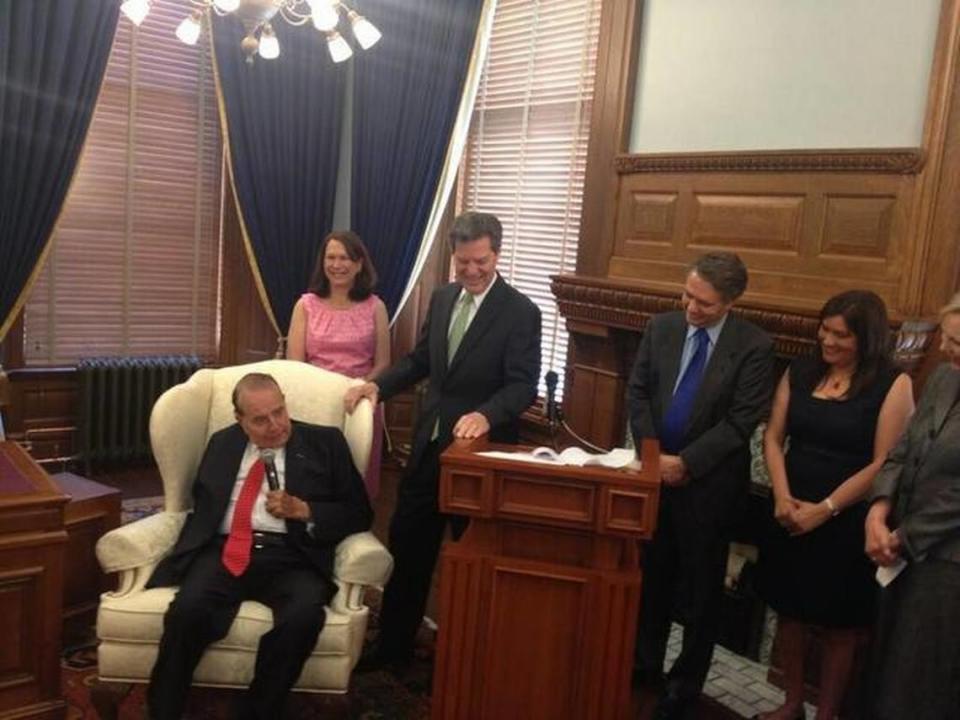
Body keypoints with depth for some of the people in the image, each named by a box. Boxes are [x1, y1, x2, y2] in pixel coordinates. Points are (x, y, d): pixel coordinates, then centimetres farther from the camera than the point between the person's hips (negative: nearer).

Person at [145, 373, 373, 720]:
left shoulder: (324, 443, 10)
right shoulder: (222, 443, 21)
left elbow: (358, 514, 6)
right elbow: (202, 504, 19)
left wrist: (302, 509, -8)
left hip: (291, 557, -2)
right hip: (225, 551, 2)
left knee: (303, 617, -34)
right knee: (188, 610, -30)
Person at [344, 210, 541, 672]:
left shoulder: (520, 312, -12)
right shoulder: (442, 298, 7)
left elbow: (523, 385, -19)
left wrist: (486, 414, -37)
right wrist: (378, 384, 0)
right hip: (428, 444, 6)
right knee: (406, 545, 14)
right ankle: (393, 645, 32)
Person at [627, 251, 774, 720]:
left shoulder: (754, 347, -12)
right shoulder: (661, 328, 1)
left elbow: (740, 422, -15)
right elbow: (637, 393, 3)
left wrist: (685, 462, -16)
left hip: (709, 483, -4)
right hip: (656, 471, 4)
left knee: (700, 591, 9)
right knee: (651, 577, 17)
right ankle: (645, 665, 36)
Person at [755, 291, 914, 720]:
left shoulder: (893, 385, -9)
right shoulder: (800, 372, 4)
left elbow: (884, 463, -13)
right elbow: (773, 437, 4)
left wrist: (824, 510, -15)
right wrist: (782, 497, -11)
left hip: (848, 523, -4)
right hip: (791, 516, 4)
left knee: (838, 625, 9)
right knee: (790, 612, 14)